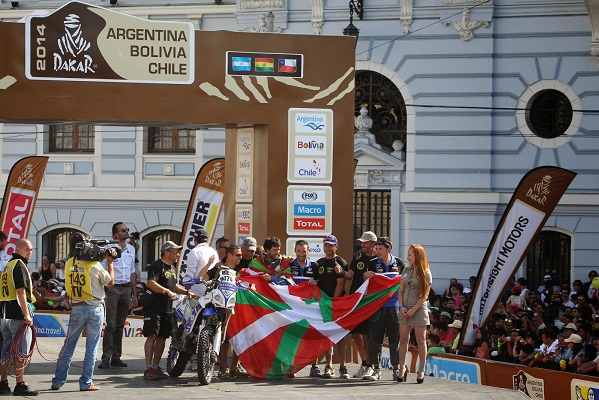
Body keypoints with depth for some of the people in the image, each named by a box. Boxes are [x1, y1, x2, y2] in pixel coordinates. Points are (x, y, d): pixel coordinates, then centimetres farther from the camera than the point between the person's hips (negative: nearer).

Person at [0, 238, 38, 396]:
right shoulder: (19, 266, -11)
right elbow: (20, 292, -19)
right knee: (21, 351, -6)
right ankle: (20, 385, -6)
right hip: (18, 314, -9)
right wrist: (26, 315, -21)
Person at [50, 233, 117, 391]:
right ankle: (86, 383, 5)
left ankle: (57, 381, 10)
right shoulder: (95, 265, -14)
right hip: (95, 308, -3)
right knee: (91, 347, 4)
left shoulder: (70, 264, -2)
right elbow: (110, 282, 0)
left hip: (76, 308, 3)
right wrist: (110, 263, 8)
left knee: (68, 345, 9)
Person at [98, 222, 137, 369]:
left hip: (126, 289, 6)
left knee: (120, 324, 8)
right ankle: (106, 358, -10)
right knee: (111, 324, -10)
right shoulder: (109, 248, -4)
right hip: (113, 289, -6)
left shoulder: (131, 249, 15)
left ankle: (116, 357, 12)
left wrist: (134, 295, 19)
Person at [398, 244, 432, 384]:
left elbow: (425, 295, -8)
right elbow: (401, 291, 11)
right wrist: (402, 307, -3)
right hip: (404, 309, 5)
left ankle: (421, 371, 4)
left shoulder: (425, 274, -4)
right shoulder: (406, 271, 11)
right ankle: (402, 368, 10)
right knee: (403, 339, 3)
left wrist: (413, 310, -13)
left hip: (418, 309, -5)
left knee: (420, 340, 0)